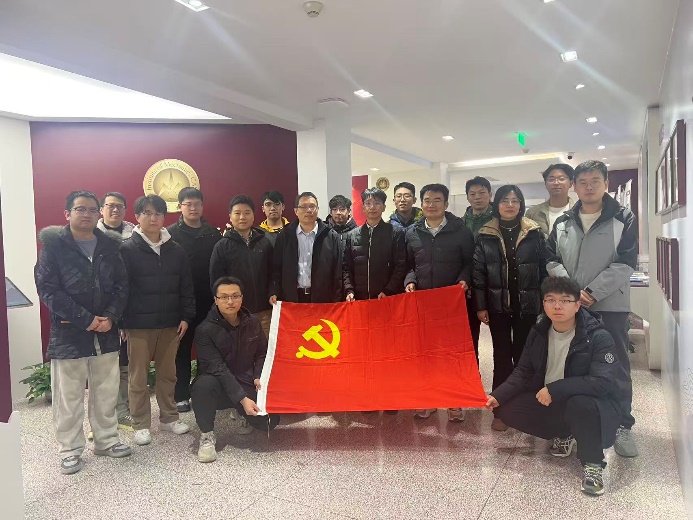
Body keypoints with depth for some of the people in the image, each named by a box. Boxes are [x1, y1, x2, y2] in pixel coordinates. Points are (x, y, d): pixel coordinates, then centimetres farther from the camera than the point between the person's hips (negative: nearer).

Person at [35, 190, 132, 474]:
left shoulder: (109, 246, 7)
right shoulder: (53, 245, -4)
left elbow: (121, 286, 6)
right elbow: (47, 289, -11)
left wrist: (110, 316, -11)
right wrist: (86, 320, -16)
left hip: (105, 333, 4)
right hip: (68, 334, -3)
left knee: (106, 392, 13)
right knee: (69, 397, 7)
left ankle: (106, 440, 30)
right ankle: (70, 449, 23)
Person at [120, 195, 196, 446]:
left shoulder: (176, 250, 6)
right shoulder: (127, 249, -4)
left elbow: (186, 286, 8)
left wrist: (186, 316, 3)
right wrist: (121, 321, -10)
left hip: (170, 323, 3)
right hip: (138, 324, -3)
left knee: (168, 373, 13)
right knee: (138, 377, 6)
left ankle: (169, 417, 27)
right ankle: (141, 424, 20)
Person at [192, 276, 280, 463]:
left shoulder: (252, 323, -1)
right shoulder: (205, 330, -17)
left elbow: (261, 354, 11)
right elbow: (218, 368, -23)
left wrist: (258, 377, -10)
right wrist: (242, 399, -30)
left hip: (247, 385, 4)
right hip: (219, 388, -4)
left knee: (269, 422, -15)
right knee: (204, 384, -37)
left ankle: (242, 414, 22)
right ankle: (207, 435, -11)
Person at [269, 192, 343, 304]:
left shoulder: (332, 238, 3)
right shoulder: (284, 238, 7)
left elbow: (338, 273, 1)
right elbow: (276, 269, 8)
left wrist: (336, 302, -5)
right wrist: (274, 293, -5)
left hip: (322, 299, -1)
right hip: (292, 298, 1)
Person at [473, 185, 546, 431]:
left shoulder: (534, 233, 1)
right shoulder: (485, 235, 1)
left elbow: (544, 269, 0)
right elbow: (478, 272, 0)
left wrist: (544, 304, -4)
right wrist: (480, 306, -4)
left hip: (527, 305, 0)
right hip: (498, 305, 0)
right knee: (502, 356, 7)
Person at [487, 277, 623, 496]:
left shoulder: (599, 337, -20)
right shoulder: (538, 333, -3)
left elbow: (605, 382, -30)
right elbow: (523, 372, 3)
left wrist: (555, 389, -33)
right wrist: (498, 395, -11)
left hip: (588, 405, -6)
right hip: (548, 403, 7)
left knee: (580, 404, -39)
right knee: (506, 409, -9)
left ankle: (592, 464, -10)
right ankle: (563, 435, 16)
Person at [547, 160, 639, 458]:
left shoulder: (624, 219, -1)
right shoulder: (563, 222, 9)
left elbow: (625, 264, -9)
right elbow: (552, 260, 4)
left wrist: (592, 293, -16)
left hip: (610, 306, -3)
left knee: (616, 367, 5)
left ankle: (622, 425, 19)